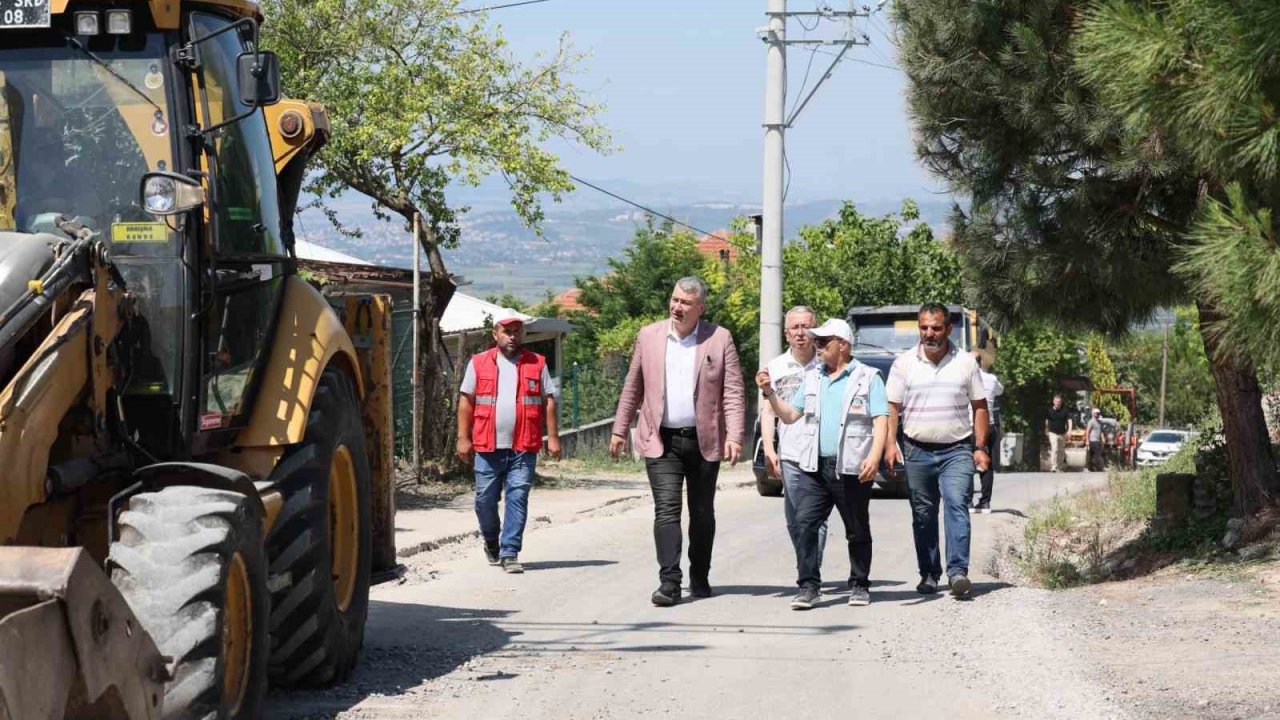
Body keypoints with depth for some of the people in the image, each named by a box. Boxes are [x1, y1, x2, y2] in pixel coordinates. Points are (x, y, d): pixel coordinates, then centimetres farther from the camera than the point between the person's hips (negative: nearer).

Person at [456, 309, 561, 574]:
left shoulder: (537, 364, 9)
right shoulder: (479, 363, 8)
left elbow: (549, 401, 9)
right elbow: (466, 401, 8)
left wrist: (552, 436, 1)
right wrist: (463, 438, 2)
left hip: (523, 446, -1)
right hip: (487, 445, 1)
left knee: (518, 498, -6)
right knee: (485, 499, 6)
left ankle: (509, 553, -4)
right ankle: (491, 542, 30)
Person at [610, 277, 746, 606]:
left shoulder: (720, 339, 0)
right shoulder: (649, 336, 5)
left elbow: (733, 393, -3)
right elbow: (632, 387, 13)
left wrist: (734, 436, -13)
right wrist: (619, 430, 12)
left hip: (704, 440, 0)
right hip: (661, 441, 0)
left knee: (702, 513, 10)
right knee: (666, 509, -11)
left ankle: (700, 578, 23)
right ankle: (669, 582, -16)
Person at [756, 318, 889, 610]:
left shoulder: (868, 377, 2)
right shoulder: (812, 378, 17)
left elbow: (881, 421, -6)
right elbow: (789, 415, 19)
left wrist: (874, 456, -19)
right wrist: (769, 393, 4)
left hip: (851, 468, -4)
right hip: (813, 466, 4)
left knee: (857, 531, 7)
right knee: (804, 524, -10)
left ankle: (859, 586, 18)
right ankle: (809, 586, -8)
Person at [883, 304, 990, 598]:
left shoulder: (965, 363, 5)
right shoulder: (904, 364, 5)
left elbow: (980, 407, 9)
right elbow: (892, 408, 6)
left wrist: (981, 447, 1)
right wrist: (890, 444, -7)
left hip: (957, 450, -2)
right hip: (918, 451, 2)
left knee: (957, 505, -17)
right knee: (923, 516, 6)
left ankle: (958, 571, -24)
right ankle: (929, 574, 14)